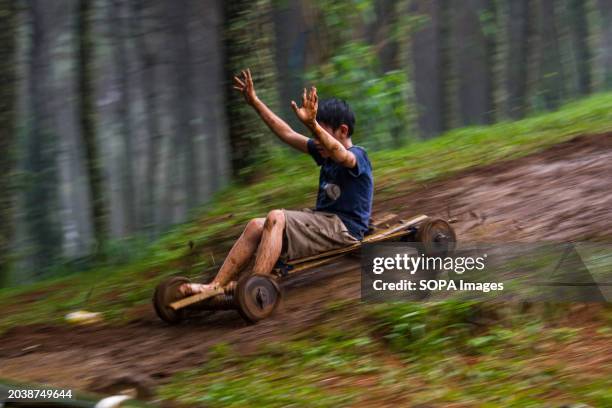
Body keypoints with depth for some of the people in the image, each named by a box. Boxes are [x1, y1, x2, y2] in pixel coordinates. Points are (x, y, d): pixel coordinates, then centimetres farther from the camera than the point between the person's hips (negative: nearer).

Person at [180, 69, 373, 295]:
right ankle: (215, 286, -11)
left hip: (344, 228, -9)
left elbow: (339, 154, -36)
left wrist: (312, 125, -55)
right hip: (324, 220, 9)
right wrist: (255, 102, 16)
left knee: (276, 218, -27)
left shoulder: (356, 156, -11)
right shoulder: (324, 152, 16)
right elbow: (287, 135, 19)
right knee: (256, 226, -5)